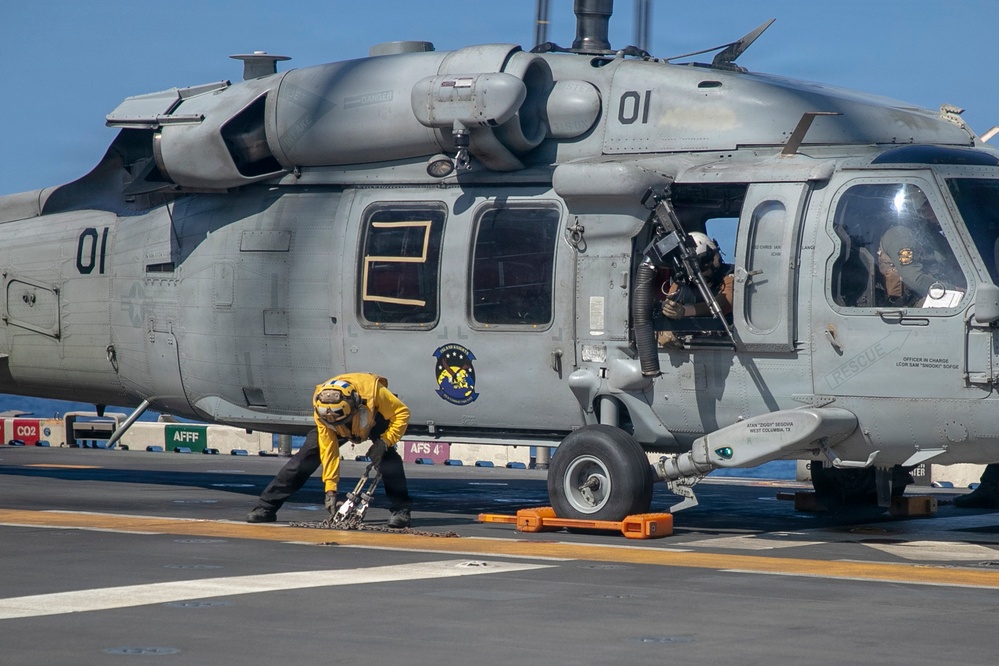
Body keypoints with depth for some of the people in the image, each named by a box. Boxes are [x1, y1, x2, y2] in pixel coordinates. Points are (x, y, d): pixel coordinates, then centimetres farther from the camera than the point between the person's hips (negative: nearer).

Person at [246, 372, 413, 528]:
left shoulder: (373, 391, -43)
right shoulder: (321, 408, -34)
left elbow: (402, 412, -29)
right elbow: (328, 449, -27)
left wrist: (385, 441, -41)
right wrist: (330, 488, -29)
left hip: (375, 417, -1)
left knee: (386, 455, -30)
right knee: (307, 454, -14)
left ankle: (400, 510, -19)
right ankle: (266, 506, -10)